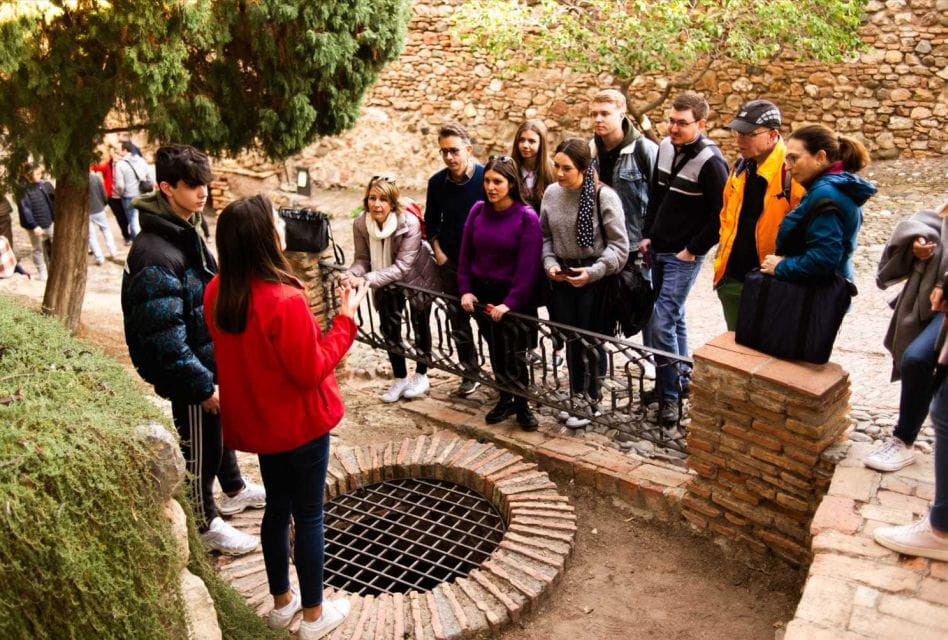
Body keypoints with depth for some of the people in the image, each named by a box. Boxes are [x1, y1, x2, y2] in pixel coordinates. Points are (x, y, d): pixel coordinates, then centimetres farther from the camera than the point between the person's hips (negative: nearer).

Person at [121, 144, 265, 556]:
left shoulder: (185, 231, 3)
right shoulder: (155, 255, -28)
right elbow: (166, 338, -28)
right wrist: (202, 385, -23)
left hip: (211, 359, 9)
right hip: (190, 372, -9)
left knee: (221, 427, 26)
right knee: (198, 446, 9)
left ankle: (235, 490, 48)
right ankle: (206, 523, 29)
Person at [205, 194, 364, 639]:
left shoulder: (217, 292, -5)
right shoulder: (285, 299, -29)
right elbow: (311, 372, -21)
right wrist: (345, 319, -16)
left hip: (256, 420, 7)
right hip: (299, 423, -7)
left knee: (277, 508, 22)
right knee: (309, 516, 9)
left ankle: (281, 601, 39)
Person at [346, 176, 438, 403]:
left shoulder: (409, 223, -34)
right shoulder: (360, 224, -21)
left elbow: (402, 266, -35)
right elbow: (362, 259, -15)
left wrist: (367, 279, -44)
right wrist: (352, 275, -37)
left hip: (417, 277, -3)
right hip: (388, 280, 4)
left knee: (419, 324, 9)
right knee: (389, 326, 3)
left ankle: (421, 375, 27)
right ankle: (399, 378, 19)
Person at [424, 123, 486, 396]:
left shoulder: (486, 177, -13)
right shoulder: (437, 182, -3)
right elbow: (431, 221, 11)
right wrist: (437, 250, 0)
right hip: (451, 261, 4)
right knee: (457, 319, 9)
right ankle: (471, 373, 23)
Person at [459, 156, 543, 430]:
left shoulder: (527, 217, -13)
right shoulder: (478, 210, 1)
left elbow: (528, 266, -16)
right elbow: (465, 253, 7)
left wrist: (509, 303, -20)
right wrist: (466, 290, -1)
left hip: (514, 297, -4)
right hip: (482, 294, 4)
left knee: (513, 355, 1)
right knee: (496, 351, 14)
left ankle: (522, 405, 22)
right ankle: (505, 399, 31)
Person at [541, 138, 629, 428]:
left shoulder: (604, 196, -16)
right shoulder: (551, 193, -2)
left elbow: (619, 245, -12)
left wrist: (593, 271, -21)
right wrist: (550, 263, -5)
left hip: (594, 279, -4)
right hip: (563, 277, 4)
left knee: (590, 341, 5)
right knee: (570, 339, 13)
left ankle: (590, 402, 22)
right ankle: (575, 397, 30)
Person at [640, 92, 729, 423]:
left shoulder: (710, 162, -16)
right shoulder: (665, 146, 5)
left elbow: (721, 216, -16)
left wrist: (693, 250, -14)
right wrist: (647, 235, 11)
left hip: (684, 256, -7)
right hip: (658, 250, 7)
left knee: (661, 323, -10)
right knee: (673, 317, 17)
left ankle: (670, 394, 4)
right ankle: (679, 379, 31)